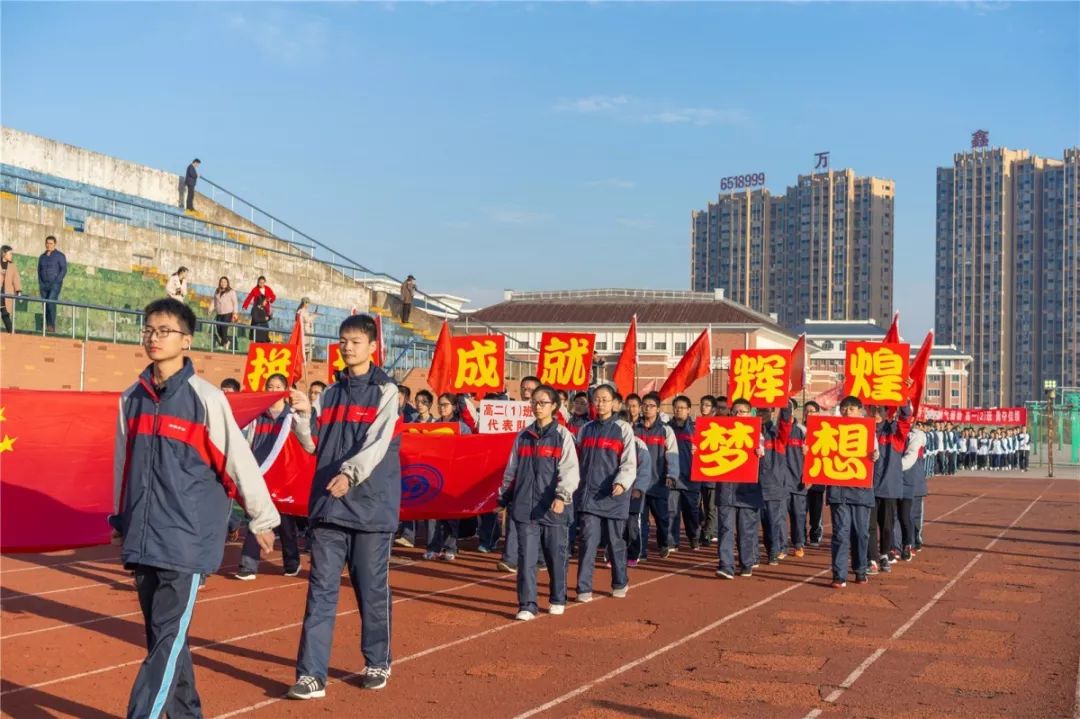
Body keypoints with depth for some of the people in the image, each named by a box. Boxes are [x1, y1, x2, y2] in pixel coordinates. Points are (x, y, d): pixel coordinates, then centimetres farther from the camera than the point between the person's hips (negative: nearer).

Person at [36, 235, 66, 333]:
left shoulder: (60, 255, -2)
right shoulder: (42, 257, 14)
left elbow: (64, 270, -9)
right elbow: (39, 271, 18)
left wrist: (56, 282, -17)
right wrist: (40, 284, 5)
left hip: (55, 285, -5)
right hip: (44, 285, 5)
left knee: (51, 303, -21)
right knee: (45, 305, 0)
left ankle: (52, 326, -19)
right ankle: (48, 327, 3)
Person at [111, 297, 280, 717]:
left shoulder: (205, 398, -8)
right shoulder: (132, 398, 9)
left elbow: (239, 459, -6)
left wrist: (262, 519, -3)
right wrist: (121, 520, 24)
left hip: (186, 540, -6)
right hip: (141, 541, 6)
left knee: (169, 637, -8)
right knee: (161, 636, 12)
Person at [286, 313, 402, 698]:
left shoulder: (386, 391, -1)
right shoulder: (330, 393, 14)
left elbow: (378, 443, -15)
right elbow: (313, 446, 14)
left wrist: (350, 474, -30)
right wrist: (303, 414, -4)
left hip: (371, 505, -4)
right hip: (328, 505, 4)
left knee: (372, 590, 7)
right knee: (321, 590, -1)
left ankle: (377, 663, 24)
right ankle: (312, 674, 0)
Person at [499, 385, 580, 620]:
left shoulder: (562, 435, -2)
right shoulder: (523, 436, 11)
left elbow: (570, 470, -11)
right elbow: (511, 470, 18)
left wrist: (562, 496, -24)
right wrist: (504, 498, 17)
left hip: (553, 508, -3)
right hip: (525, 507, 3)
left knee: (556, 555, 9)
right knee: (526, 557, -2)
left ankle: (558, 600, 27)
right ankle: (527, 606, 3)